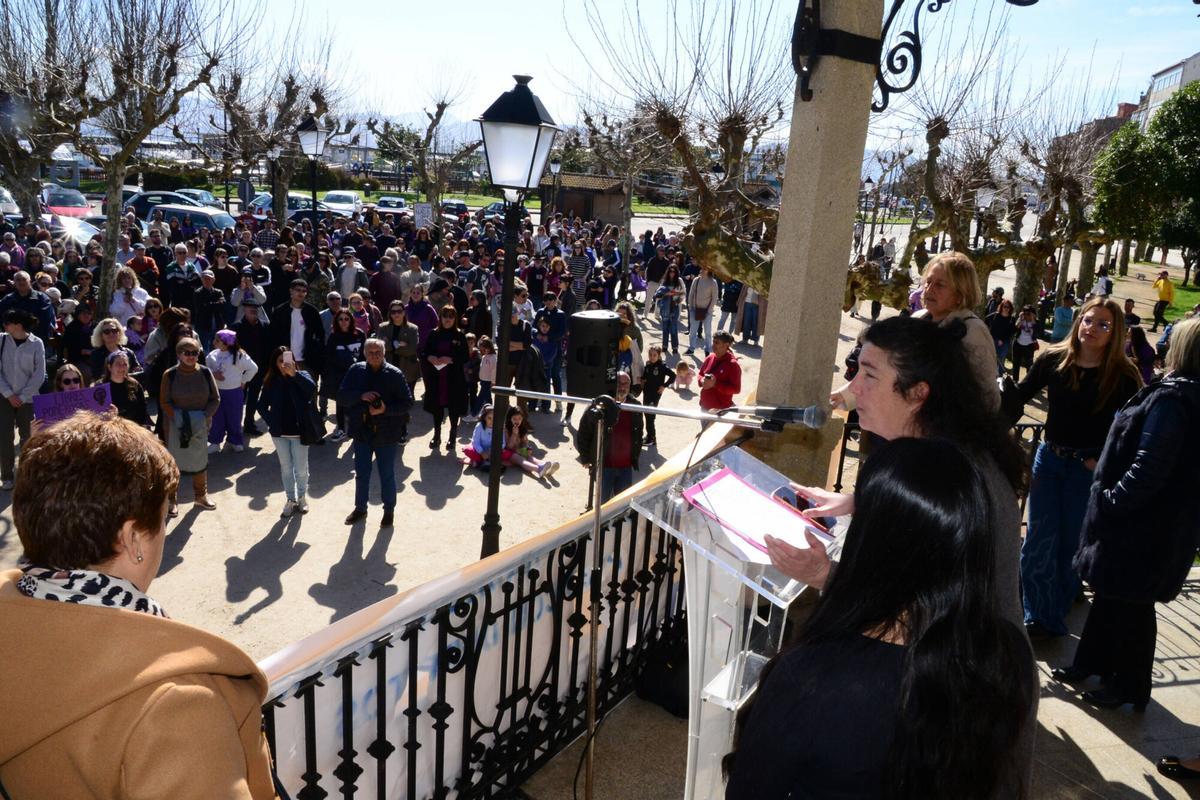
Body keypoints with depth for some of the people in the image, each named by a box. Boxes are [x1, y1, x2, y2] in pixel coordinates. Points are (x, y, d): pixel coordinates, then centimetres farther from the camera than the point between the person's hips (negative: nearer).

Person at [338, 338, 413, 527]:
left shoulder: (394, 374, -10)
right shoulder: (356, 371, -1)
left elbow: (407, 403, -9)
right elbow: (341, 397, -4)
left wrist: (386, 409, -23)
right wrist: (361, 396, -21)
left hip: (386, 434, -3)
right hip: (361, 432, 3)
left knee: (387, 474, 11)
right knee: (361, 473, 17)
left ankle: (389, 510, 28)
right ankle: (360, 508, 35)